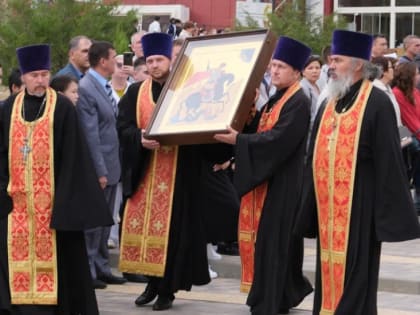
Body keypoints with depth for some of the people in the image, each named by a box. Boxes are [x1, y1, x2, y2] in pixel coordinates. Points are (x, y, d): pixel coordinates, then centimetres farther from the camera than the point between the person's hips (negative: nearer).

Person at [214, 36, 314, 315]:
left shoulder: (298, 102, -14)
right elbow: (264, 132, 19)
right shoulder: (277, 99, 15)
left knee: (272, 239, -8)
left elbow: (278, 139, -24)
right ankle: (290, 291, 28)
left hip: (282, 182, -9)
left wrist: (239, 140, -26)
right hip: (268, 178, 9)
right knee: (278, 240, 15)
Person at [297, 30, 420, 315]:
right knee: (330, 273, 11)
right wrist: (310, 207, 14)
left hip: (358, 206, -7)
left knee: (354, 278, -4)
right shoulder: (329, 104, 13)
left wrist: (389, 213, -15)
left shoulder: (377, 103, -9)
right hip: (328, 205, 7)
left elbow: (388, 161, -12)